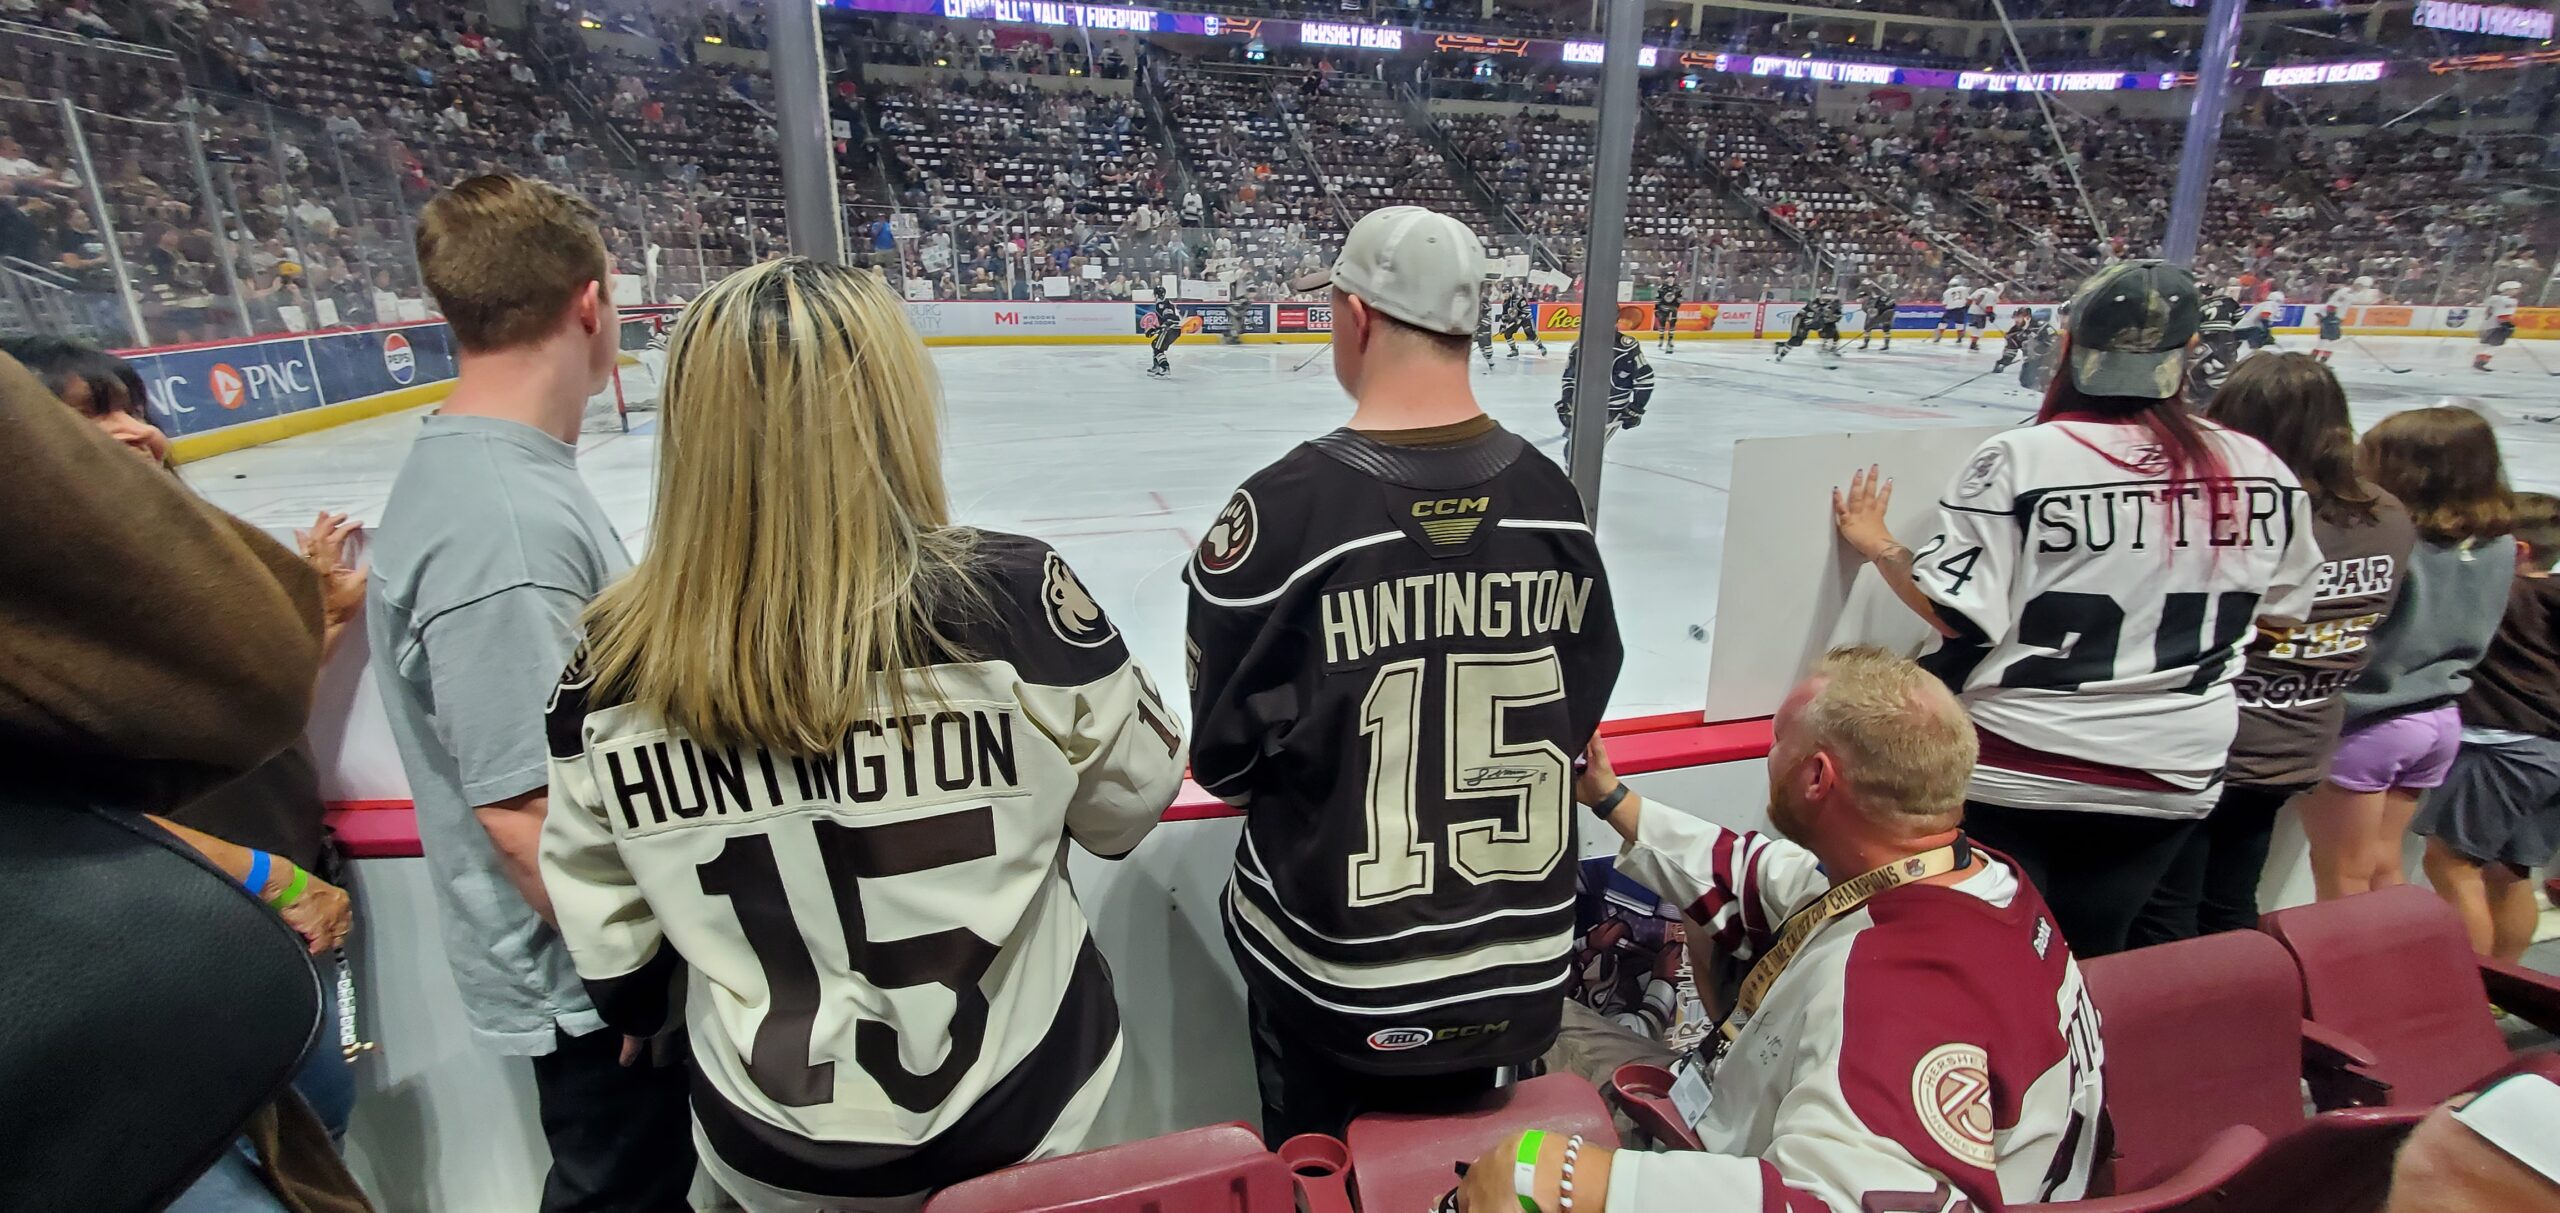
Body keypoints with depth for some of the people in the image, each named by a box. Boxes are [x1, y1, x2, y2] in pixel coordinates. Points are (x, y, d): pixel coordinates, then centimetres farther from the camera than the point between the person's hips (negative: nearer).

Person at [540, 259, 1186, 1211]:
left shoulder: (615, 664, -19)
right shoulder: (1011, 598, -27)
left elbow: (605, 926, -4)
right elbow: (1130, 803, -12)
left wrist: (643, 1015, 16)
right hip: (1019, 1107, -1)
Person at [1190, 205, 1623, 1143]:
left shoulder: (1285, 507, -23)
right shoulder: (1549, 495, -8)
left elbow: (1224, 757, -11)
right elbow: (1580, 713, 4)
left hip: (1333, 978, -3)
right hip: (1513, 974, 4)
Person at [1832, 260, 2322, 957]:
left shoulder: (2019, 458, -17)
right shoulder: (2261, 469, -2)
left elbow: (1954, 612, -17)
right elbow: (2282, 610, 10)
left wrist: (1873, 543, -2)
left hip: (2018, 773, -4)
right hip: (2174, 780, 5)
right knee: (2091, 959, 21)